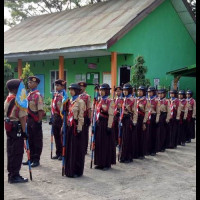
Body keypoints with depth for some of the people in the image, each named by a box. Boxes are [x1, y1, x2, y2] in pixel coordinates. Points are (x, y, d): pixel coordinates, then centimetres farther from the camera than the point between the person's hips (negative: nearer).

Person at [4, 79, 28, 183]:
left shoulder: (7, 100, 12)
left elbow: (6, 114, 10)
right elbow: (22, 117, -18)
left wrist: (8, 126, 11)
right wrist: (24, 131, -14)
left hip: (8, 127, 8)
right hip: (17, 128, -8)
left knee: (10, 151, 14)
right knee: (17, 152, -1)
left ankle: (11, 174, 23)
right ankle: (15, 176, 5)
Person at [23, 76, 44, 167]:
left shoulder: (38, 95, -13)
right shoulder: (29, 94, 11)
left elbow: (40, 110, -17)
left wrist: (39, 122, -19)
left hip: (35, 120, -8)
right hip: (29, 119, 8)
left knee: (37, 140, 3)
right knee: (30, 140, 15)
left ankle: (36, 160, 11)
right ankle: (31, 158, 26)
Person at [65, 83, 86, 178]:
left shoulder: (80, 101, -7)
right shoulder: (70, 101, 14)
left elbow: (81, 116, -12)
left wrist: (79, 128, -16)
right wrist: (64, 126, 13)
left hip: (76, 127, -7)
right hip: (69, 126, 7)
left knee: (77, 149, -1)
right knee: (69, 148, 11)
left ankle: (77, 171, 8)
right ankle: (69, 170, 20)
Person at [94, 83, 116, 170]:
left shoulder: (110, 101, -8)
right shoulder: (99, 101, 14)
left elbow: (111, 115, -14)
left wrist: (109, 126, -19)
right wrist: (96, 124, 14)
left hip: (105, 124, -7)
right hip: (99, 124, 7)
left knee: (107, 143, 0)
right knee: (99, 143, 9)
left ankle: (107, 164, 8)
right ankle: (100, 163, 19)